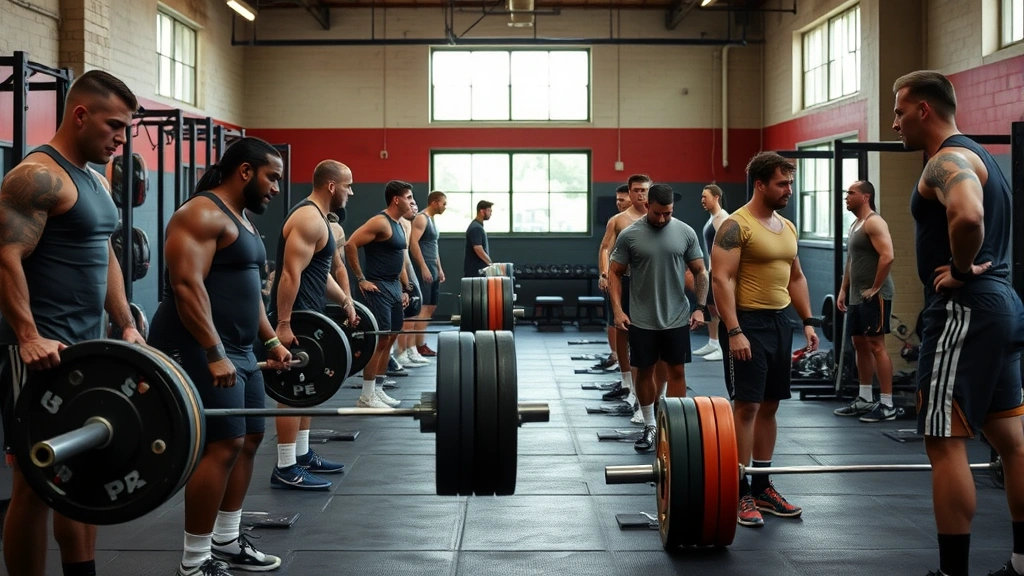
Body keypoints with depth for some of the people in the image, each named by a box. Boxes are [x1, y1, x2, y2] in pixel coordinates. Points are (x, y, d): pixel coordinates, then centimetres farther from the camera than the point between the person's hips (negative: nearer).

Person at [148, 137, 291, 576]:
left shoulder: (240, 218, 17)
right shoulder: (201, 214, -15)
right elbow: (187, 285, -24)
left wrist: (271, 342, 22)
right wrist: (214, 355, -28)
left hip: (237, 349, 11)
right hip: (198, 347, -11)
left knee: (249, 438, 13)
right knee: (222, 445, -12)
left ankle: (226, 541, 23)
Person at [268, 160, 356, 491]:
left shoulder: (318, 218, 16)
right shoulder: (309, 219, -18)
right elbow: (291, 273, -24)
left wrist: (345, 302, 23)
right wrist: (283, 323, -28)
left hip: (308, 313, 11)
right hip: (295, 315, -11)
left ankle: (302, 456, 25)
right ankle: (286, 470, -7)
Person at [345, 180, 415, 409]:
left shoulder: (399, 225, 14)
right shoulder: (380, 222, -15)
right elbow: (350, 245, -21)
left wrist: (405, 288, 18)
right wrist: (361, 279, -18)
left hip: (394, 286, 10)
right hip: (378, 287, -10)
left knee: (389, 338, 12)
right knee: (379, 339, -10)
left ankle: (378, 390, 20)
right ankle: (366, 397, -6)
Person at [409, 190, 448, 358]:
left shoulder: (432, 219, 20)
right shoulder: (421, 218, -10)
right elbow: (413, 242, -21)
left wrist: (439, 268, 22)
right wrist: (423, 267, -24)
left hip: (432, 268, 10)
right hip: (423, 268, -10)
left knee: (431, 307, 10)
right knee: (423, 307, -11)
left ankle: (422, 343, 14)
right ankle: (419, 347, -11)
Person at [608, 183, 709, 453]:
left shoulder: (686, 233, -3)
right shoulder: (629, 235, -7)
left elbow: (699, 272, 3)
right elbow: (615, 273, -1)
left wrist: (700, 307, -5)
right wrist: (618, 310, -10)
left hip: (677, 318, 1)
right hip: (642, 320, -1)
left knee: (677, 370, 5)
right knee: (644, 370, 8)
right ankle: (650, 425, 21)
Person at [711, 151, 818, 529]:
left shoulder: (787, 227, 13)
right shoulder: (736, 226, -12)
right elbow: (721, 279, -18)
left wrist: (807, 321, 12)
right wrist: (734, 331, -24)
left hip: (779, 322, 8)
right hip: (748, 323, -8)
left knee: (769, 406, 10)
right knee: (746, 406, -7)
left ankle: (762, 487, 18)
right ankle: (740, 492, -2)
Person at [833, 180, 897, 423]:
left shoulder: (874, 223, -13)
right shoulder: (855, 225, 18)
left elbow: (887, 256, -24)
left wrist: (875, 288, -20)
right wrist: (843, 290, 17)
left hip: (874, 296, -10)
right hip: (857, 296, 10)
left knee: (876, 345, -10)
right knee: (860, 344, 13)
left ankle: (887, 405, -9)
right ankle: (865, 400, 21)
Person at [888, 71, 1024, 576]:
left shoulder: (947, 160, -14)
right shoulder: (975, 157, 19)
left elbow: (968, 217, -36)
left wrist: (962, 270, -20)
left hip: (964, 310, -11)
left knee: (945, 442, -8)